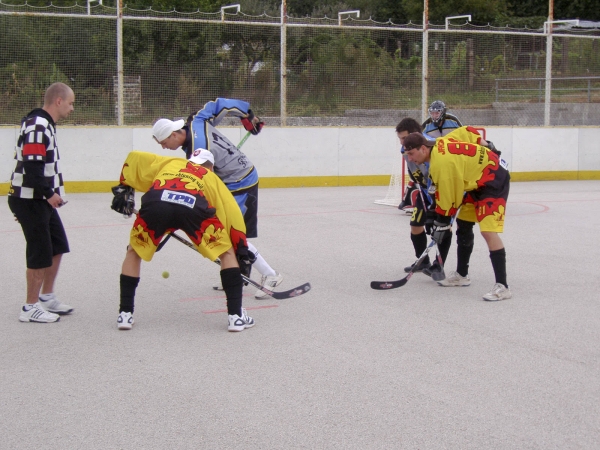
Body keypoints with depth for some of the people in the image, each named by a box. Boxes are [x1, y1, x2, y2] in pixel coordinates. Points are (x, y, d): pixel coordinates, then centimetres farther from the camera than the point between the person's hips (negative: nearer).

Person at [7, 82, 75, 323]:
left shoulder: (45, 124, 13)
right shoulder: (37, 126, -19)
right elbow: (31, 166, -26)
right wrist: (49, 193, -22)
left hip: (40, 199, 10)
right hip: (29, 201, -10)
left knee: (58, 247, 16)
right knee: (40, 253, -4)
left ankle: (47, 297, 28)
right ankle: (31, 307, 7)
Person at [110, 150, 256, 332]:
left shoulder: (169, 163, 42)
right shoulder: (212, 178, 38)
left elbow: (134, 158, 37)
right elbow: (233, 215, 29)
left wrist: (124, 189, 45)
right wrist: (242, 253, 33)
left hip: (155, 203, 1)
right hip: (193, 207, -1)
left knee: (134, 252, 27)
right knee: (227, 253, 19)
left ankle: (125, 314, 23)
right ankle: (236, 316, 12)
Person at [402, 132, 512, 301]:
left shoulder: (441, 161, -27)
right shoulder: (438, 146, 0)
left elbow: (448, 196, -21)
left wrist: (441, 222, -10)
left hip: (492, 180, -11)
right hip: (477, 180, 11)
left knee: (488, 231, -21)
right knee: (463, 225, 16)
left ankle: (502, 286, -22)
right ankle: (462, 275, 28)